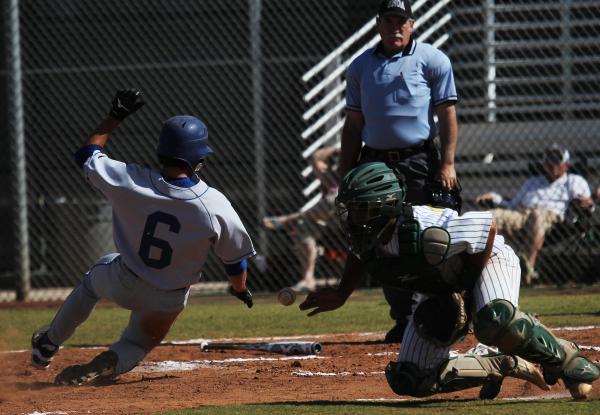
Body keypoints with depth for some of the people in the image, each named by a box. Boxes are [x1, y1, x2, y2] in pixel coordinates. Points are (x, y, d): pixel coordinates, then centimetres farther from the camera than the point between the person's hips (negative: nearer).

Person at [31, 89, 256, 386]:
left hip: (123, 285, 1)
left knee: (93, 277, 35)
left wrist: (115, 116, 6)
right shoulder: (214, 205, -26)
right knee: (137, 344, 23)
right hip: (168, 301, -1)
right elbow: (235, 260, -11)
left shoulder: (130, 181, -25)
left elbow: (87, 155, -5)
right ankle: (103, 366, -13)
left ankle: (48, 345, 43)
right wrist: (240, 290, 11)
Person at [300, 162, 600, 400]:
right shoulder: (365, 237, -17)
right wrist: (341, 295, 0)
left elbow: (487, 224, -29)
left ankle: (567, 362, -16)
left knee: (494, 319, -43)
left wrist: (466, 288, -22)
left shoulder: (428, 234, -39)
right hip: (440, 291, 7)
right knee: (409, 381, -5)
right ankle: (505, 365, 10)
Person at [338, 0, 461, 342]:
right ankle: (405, 320, 8)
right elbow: (353, 124, 16)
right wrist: (346, 173, 10)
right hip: (375, 163, 4)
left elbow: (448, 115, -2)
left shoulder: (432, 60, 2)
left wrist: (447, 163, -12)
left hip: (420, 163, -4)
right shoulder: (361, 66, 13)